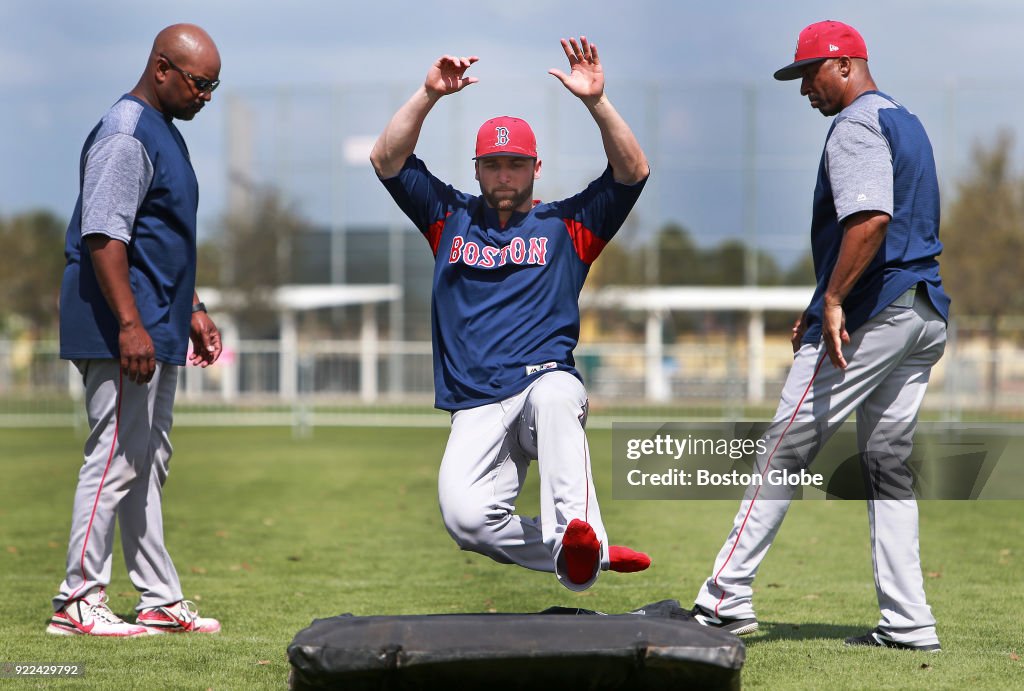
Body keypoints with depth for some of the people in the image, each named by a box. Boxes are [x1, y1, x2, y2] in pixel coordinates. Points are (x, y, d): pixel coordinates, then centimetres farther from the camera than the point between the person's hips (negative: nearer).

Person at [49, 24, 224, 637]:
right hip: (120, 330, -11)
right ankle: (78, 603, -6)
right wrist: (129, 324, -27)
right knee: (117, 458, -10)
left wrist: (191, 310, 25)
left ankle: (162, 601, 16)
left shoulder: (164, 133, 18)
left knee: (148, 464, 12)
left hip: (157, 332, 11)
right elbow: (102, 235, -22)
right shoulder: (126, 135, -14)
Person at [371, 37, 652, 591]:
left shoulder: (566, 225, 15)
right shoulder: (450, 217, 20)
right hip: (476, 410, 2)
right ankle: (592, 555, -10)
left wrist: (596, 102, -11)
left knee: (554, 397, -41)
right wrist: (429, 94, -2)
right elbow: (387, 161, 10)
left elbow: (633, 172, 2)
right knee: (465, 516, -24)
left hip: (545, 377, -2)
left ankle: (576, 535, -54)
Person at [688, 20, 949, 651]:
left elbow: (870, 218, -25)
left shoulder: (857, 124, -9)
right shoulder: (906, 122, 22)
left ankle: (728, 599, -6)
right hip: (928, 315, 9)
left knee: (785, 450, -6)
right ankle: (907, 623, 5)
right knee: (889, 465, 10)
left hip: (874, 311, -9)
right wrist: (826, 310, 23)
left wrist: (833, 301, -25)